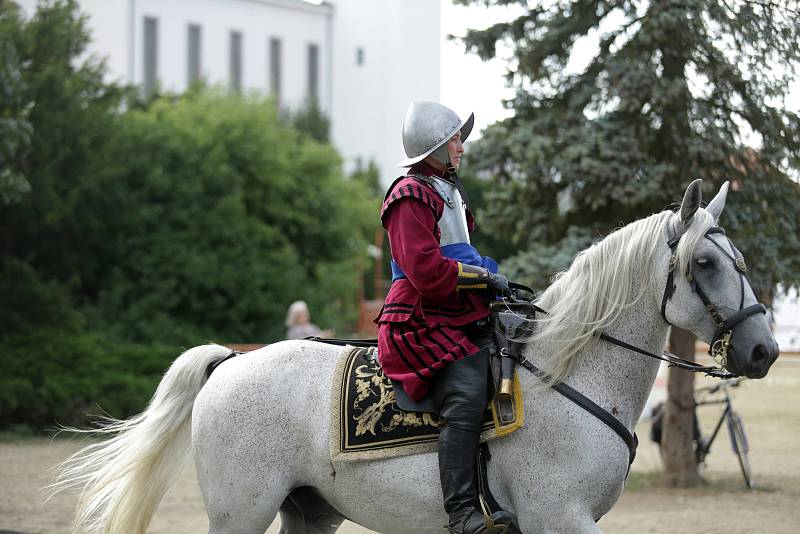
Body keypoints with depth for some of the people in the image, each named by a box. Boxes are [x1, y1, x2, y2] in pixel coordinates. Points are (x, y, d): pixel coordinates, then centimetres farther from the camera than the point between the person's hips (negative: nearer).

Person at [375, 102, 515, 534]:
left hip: (456, 319, 10)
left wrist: (487, 276, 15)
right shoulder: (411, 197, -10)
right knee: (466, 393, -29)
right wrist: (485, 277, -13)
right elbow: (427, 270, -20)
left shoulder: (448, 191, 22)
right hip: (420, 324, -10)